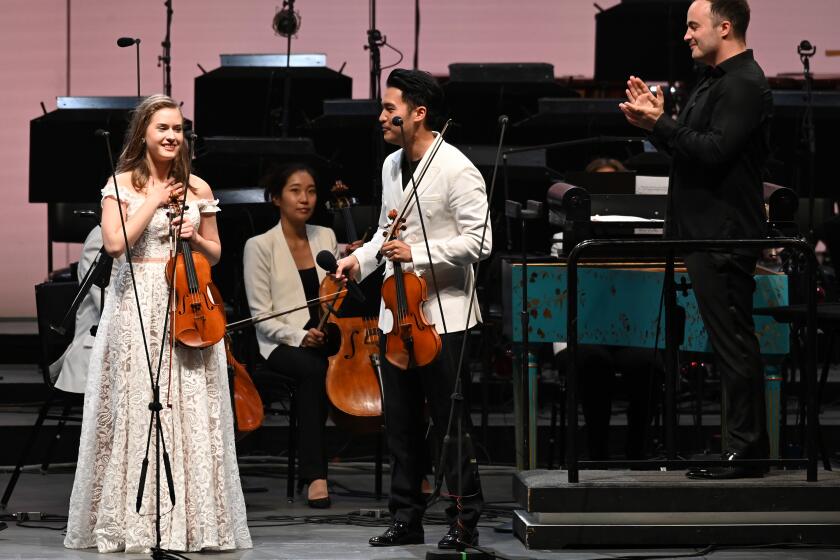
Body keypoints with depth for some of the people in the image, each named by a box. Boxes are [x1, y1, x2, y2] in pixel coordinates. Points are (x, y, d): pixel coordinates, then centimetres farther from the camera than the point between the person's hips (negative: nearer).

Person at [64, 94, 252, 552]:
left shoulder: (197, 188, 10)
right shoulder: (122, 184, 2)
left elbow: (215, 254, 17)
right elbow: (116, 243, -12)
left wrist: (195, 238, -4)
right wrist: (155, 200, -9)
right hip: (137, 304, -2)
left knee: (191, 411, -3)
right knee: (136, 407, -4)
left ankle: (193, 518, 1)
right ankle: (134, 521, 2)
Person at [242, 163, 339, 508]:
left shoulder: (326, 237, 15)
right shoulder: (260, 246, 0)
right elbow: (261, 315, -4)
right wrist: (299, 336, -20)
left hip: (327, 338, 4)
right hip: (282, 344, -4)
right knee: (315, 370, -37)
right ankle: (315, 473, -34)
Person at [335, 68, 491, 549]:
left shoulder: (457, 170, -13)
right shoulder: (392, 165, 12)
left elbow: (478, 241, -17)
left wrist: (418, 253, -22)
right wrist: (361, 260, 9)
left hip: (443, 315, -8)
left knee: (452, 423, -2)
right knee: (401, 423, 11)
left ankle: (465, 520, 6)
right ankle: (407, 517, 19)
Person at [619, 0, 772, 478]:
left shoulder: (743, 84, -14)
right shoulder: (718, 82, 19)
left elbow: (713, 151, -23)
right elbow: (692, 148, 19)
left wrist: (660, 124, -20)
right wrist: (657, 121, 7)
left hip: (726, 236, -11)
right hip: (708, 233, 11)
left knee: (734, 341, -8)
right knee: (732, 341, 12)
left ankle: (746, 448, -5)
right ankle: (748, 445, 17)